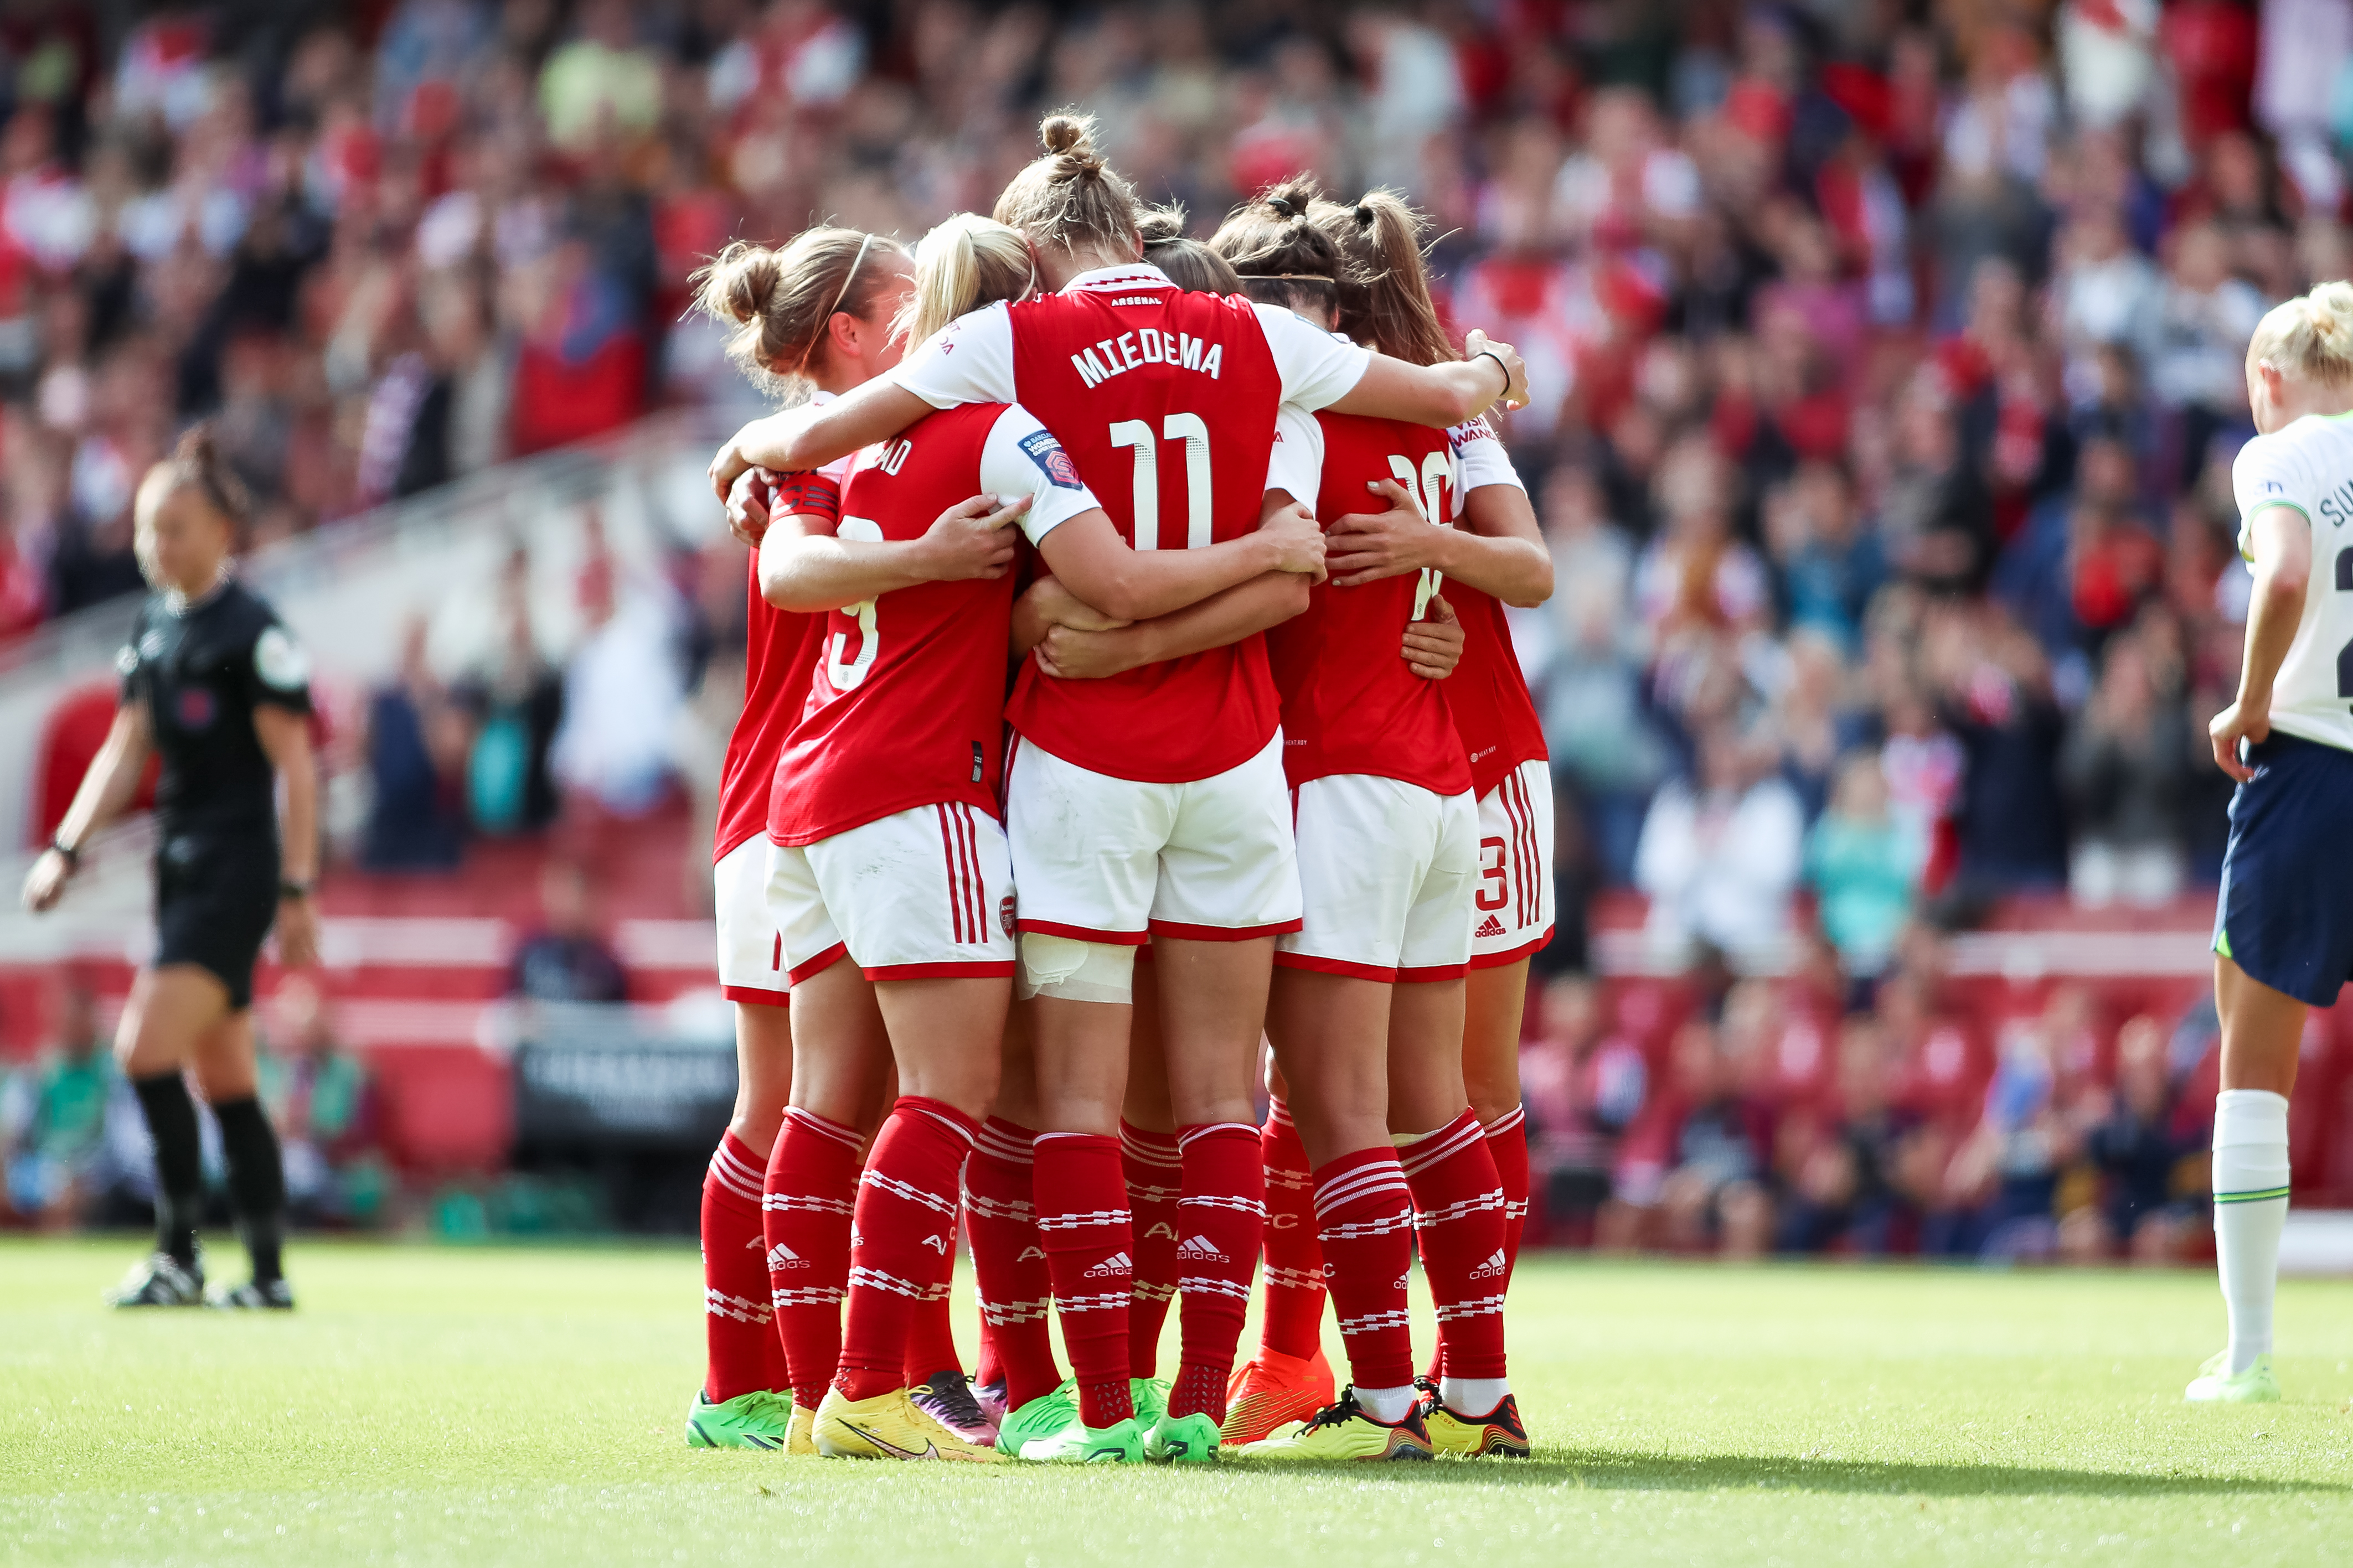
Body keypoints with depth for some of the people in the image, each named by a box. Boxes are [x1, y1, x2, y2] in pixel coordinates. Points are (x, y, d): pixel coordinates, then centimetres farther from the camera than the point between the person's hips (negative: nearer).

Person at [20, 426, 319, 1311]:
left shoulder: (251, 632, -12)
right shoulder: (152, 629, 12)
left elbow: (293, 766, -12)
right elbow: (126, 751, 17)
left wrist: (296, 894, -16)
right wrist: (66, 850, 8)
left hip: (237, 872, -8)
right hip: (181, 870, 8)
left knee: (147, 1049, -16)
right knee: (224, 1081, 9)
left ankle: (178, 1256, -11)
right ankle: (268, 1275, 13)